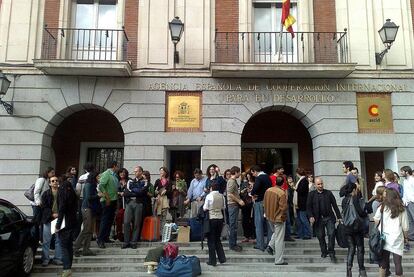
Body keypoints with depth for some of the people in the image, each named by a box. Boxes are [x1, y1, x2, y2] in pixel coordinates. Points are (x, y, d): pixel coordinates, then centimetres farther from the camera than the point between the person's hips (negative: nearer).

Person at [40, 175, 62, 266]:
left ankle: (57, 258, 12)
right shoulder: (46, 194, 5)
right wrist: (52, 214, -11)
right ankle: (45, 259, 9)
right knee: (46, 240, 0)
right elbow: (44, 207, -1)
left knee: (59, 240, 4)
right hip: (48, 219, -1)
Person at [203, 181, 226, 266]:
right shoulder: (222, 196, 1)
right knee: (218, 239, 19)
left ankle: (212, 261, 10)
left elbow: (205, 208, -10)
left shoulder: (209, 196, -12)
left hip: (212, 218, -4)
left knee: (211, 240, 7)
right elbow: (223, 208, 5)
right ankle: (222, 258, 15)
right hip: (220, 218, 5)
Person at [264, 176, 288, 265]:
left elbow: (265, 203, 8)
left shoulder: (268, 190, -1)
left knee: (276, 233, 30)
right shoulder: (282, 193, -22)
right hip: (278, 218, -6)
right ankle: (279, 260, 9)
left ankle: (270, 246, 13)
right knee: (279, 239, 3)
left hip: (269, 217, 6)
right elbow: (284, 207, -23)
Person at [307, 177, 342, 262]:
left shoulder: (329, 193, 5)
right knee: (320, 236, 7)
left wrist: (339, 217, 4)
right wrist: (310, 216, -12)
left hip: (329, 218, 0)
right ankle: (324, 251, 26)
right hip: (318, 219, 0)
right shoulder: (311, 194, 3)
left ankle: (331, 253, 3)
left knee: (331, 234, -9)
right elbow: (308, 207, 2)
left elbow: (335, 205, 7)